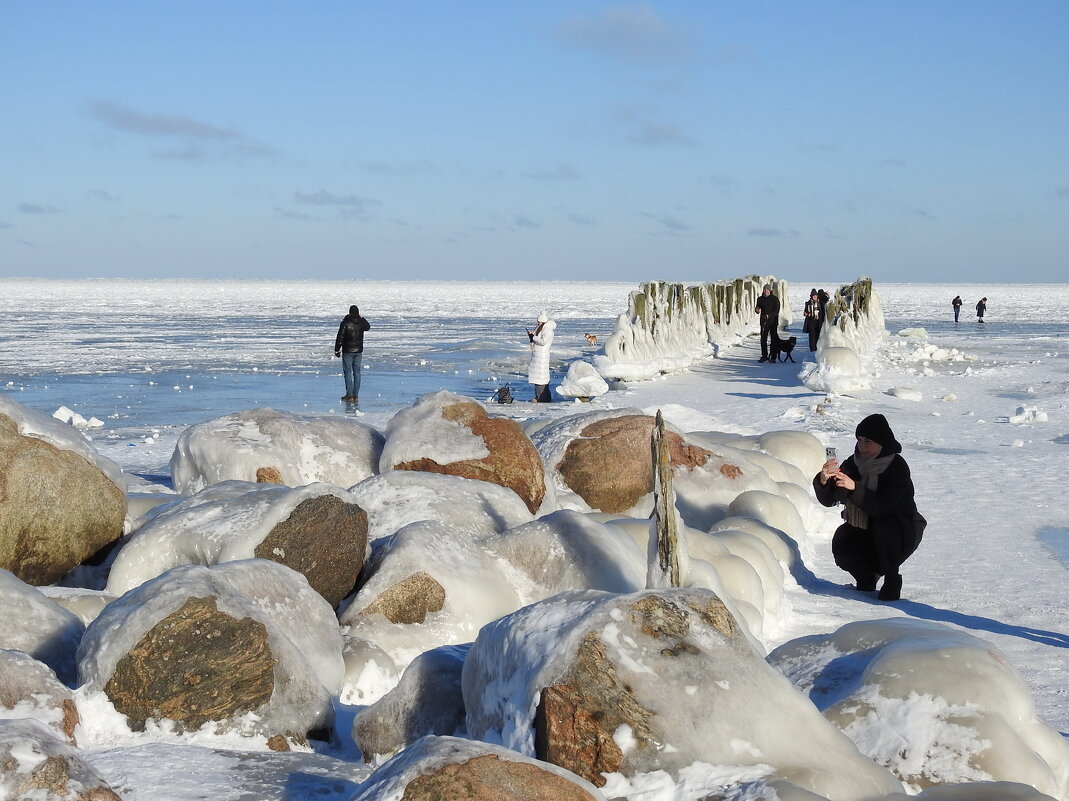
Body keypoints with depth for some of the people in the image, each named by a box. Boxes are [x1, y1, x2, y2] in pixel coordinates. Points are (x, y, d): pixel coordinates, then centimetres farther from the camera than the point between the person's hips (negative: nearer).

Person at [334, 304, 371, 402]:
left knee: (348, 372, -1)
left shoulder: (345, 322, -11)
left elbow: (340, 337, -11)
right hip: (358, 351, 4)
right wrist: (361, 318, 24)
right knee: (357, 373, 8)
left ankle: (349, 395, -6)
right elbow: (368, 327, 24)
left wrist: (337, 349, -4)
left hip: (347, 351, -4)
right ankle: (356, 395, 9)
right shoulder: (361, 322, 0)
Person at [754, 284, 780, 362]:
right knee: (763, 339, 2)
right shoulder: (760, 299, 9)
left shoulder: (775, 299, -3)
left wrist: (769, 315, -22)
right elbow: (758, 308, 10)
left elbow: (776, 311, -9)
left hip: (773, 321, -3)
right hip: (764, 322, 4)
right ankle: (764, 356, 9)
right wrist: (757, 310, -14)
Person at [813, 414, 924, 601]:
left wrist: (854, 488, -44)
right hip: (865, 531, 4)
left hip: (902, 532, -4)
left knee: (883, 525, -37)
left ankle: (892, 579, -15)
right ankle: (868, 573, 5)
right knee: (841, 546, -26)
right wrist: (823, 480, -33)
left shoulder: (897, 467, -20)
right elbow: (827, 500, -12)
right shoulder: (854, 463, -6)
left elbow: (880, 508, -31)